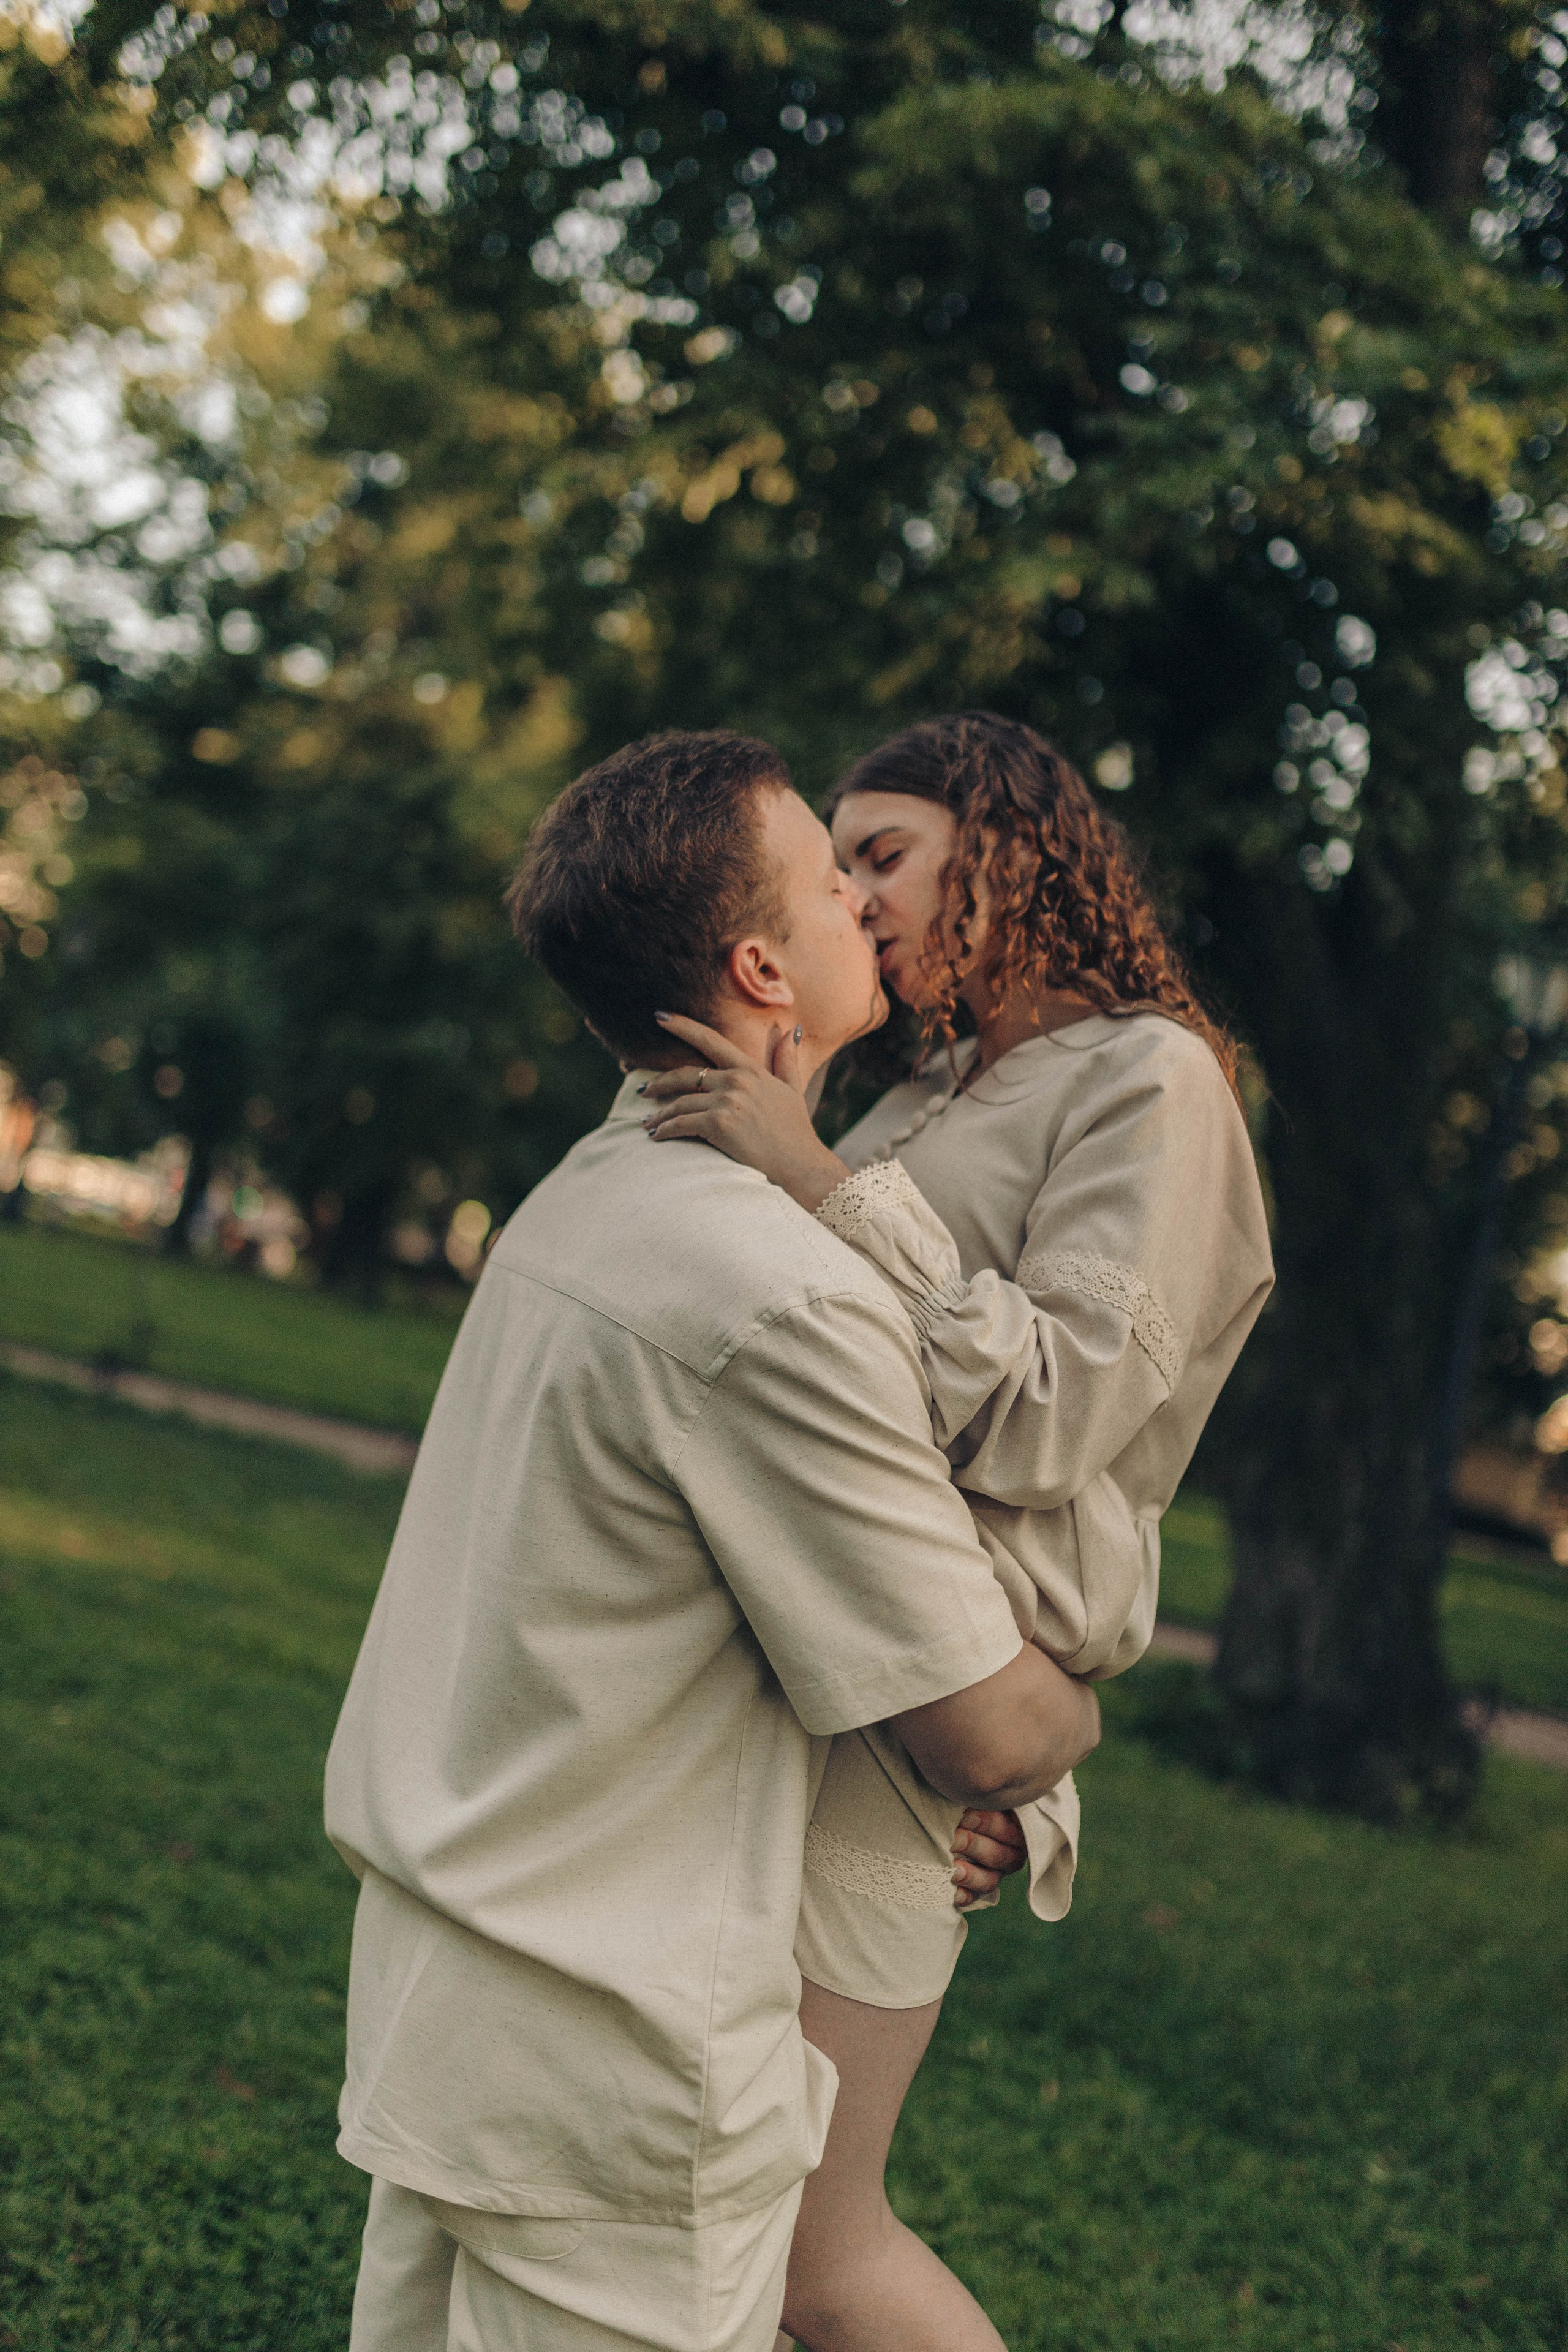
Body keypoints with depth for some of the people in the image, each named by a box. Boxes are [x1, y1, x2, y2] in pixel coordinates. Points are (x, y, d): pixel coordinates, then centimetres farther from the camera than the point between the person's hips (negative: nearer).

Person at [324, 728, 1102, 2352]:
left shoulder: (579, 1194, 6)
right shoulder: (781, 1303, -24)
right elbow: (988, 1742, -18)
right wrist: (1075, 1703, 6)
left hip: (428, 1976, 9)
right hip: (604, 2067, -9)